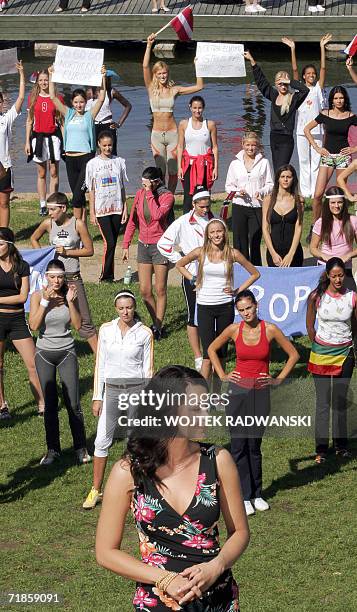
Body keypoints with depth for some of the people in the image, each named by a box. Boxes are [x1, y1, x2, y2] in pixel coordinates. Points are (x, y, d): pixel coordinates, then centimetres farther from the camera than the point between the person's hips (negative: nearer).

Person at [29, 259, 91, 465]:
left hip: (67, 352, 0)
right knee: (50, 404, 5)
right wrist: (45, 301, -22)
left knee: (73, 403, -2)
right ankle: (53, 449, 16)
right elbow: (34, 325, -16)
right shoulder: (38, 296, -5)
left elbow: (78, 325, -8)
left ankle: (81, 448, 8)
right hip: (45, 353, 0)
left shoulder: (69, 295, -3)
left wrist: (70, 302, -18)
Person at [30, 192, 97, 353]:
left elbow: (89, 250, -3)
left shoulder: (78, 224, -7)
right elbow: (34, 239, 19)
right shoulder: (48, 224, 0)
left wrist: (67, 252, -13)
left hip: (73, 277, -2)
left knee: (83, 319, 0)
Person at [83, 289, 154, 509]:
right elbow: (100, 365, 6)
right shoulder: (106, 330, 2)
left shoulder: (145, 333, -3)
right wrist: (98, 397, 3)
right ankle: (96, 490, 8)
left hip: (136, 390, -2)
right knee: (102, 440, -1)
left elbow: (148, 368, 1)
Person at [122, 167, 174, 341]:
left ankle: (157, 327, 12)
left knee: (160, 290, 3)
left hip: (160, 245, -5)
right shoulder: (140, 194, 3)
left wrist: (150, 194, -22)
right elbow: (132, 220, 12)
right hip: (143, 245, 5)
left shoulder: (167, 196, -11)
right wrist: (126, 245, 9)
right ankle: (157, 323, 22)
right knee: (145, 291, 5)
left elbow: (157, 215, -30)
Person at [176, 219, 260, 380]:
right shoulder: (200, 253, -4)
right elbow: (179, 265, 15)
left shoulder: (232, 254, -3)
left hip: (225, 306, 1)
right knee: (208, 354, -9)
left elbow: (255, 274, 7)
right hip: (205, 306, -1)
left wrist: (238, 290, -1)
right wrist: (193, 280, 4)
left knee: (221, 351, 9)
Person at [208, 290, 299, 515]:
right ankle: (244, 496, 7)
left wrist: (278, 380, 1)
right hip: (239, 391, 1)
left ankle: (257, 494, 19)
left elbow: (293, 354, 4)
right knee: (238, 445, 0)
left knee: (254, 445, 5)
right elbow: (212, 349, 14)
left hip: (261, 393, -1)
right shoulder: (234, 330, -3)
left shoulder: (270, 329, -6)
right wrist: (222, 375, 6)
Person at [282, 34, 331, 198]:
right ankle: (305, 191, 10)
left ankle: (315, 192, 5)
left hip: (317, 129, 0)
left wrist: (322, 47, -9)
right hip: (302, 129, 1)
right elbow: (294, 69, -1)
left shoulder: (318, 88, 6)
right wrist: (292, 49, -9)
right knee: (304, 162, 5)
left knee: (316, 161, 2)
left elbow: (323, 68, -2)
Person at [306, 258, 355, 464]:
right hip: (322, 353, -1)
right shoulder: (316, 297, -8)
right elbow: (310, 326, 5)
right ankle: (321, 449, 6)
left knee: (341, 401, 10)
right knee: (323, 401, 1)